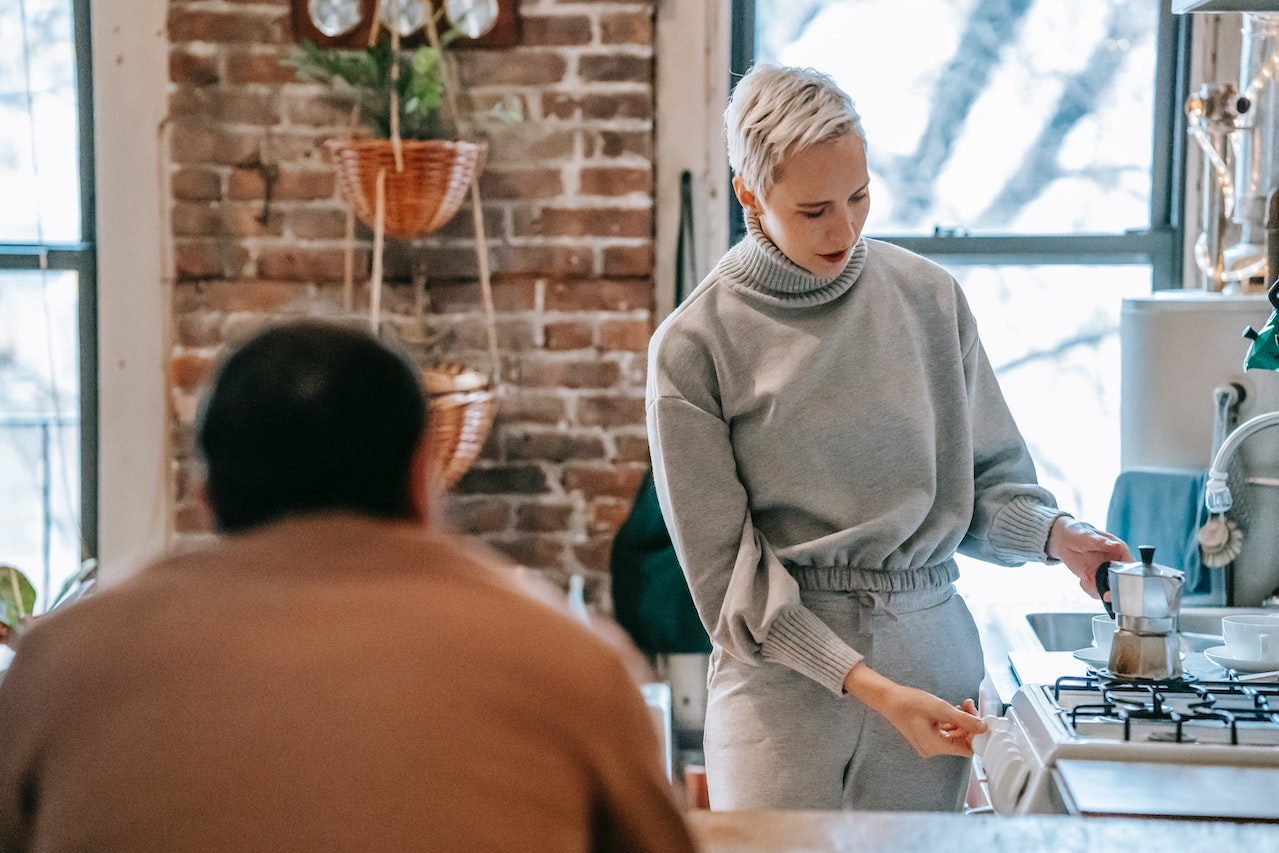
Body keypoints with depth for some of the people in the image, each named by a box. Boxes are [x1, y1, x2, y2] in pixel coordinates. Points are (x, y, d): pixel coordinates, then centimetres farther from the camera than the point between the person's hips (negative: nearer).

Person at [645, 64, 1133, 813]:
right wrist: (872, 689, -16)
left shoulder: (929, 298, 4)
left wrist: (1054, 534, -10)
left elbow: (989, 477, 12)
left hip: (930, 655, 3)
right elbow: (727, 569, -9)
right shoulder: (695, 346, -6)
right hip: (781, 669, -3)